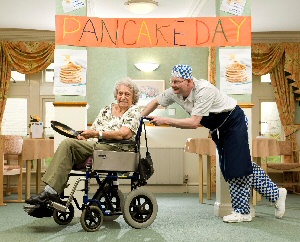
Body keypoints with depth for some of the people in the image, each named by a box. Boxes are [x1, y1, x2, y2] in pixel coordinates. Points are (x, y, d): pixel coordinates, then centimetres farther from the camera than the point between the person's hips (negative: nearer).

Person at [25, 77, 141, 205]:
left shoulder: (134, 111, 5)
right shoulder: (106, 110, 24)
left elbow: (124, 134, -11)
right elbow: (93, 129, 19)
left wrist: (97, 134, -18)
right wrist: (83, 135, -5)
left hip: (115, 149, -6)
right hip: (95, 147, 6)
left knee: (68, 144, -24)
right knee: (67, 144, -23)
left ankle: (51, 191, -28)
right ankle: (51, 191, -30)